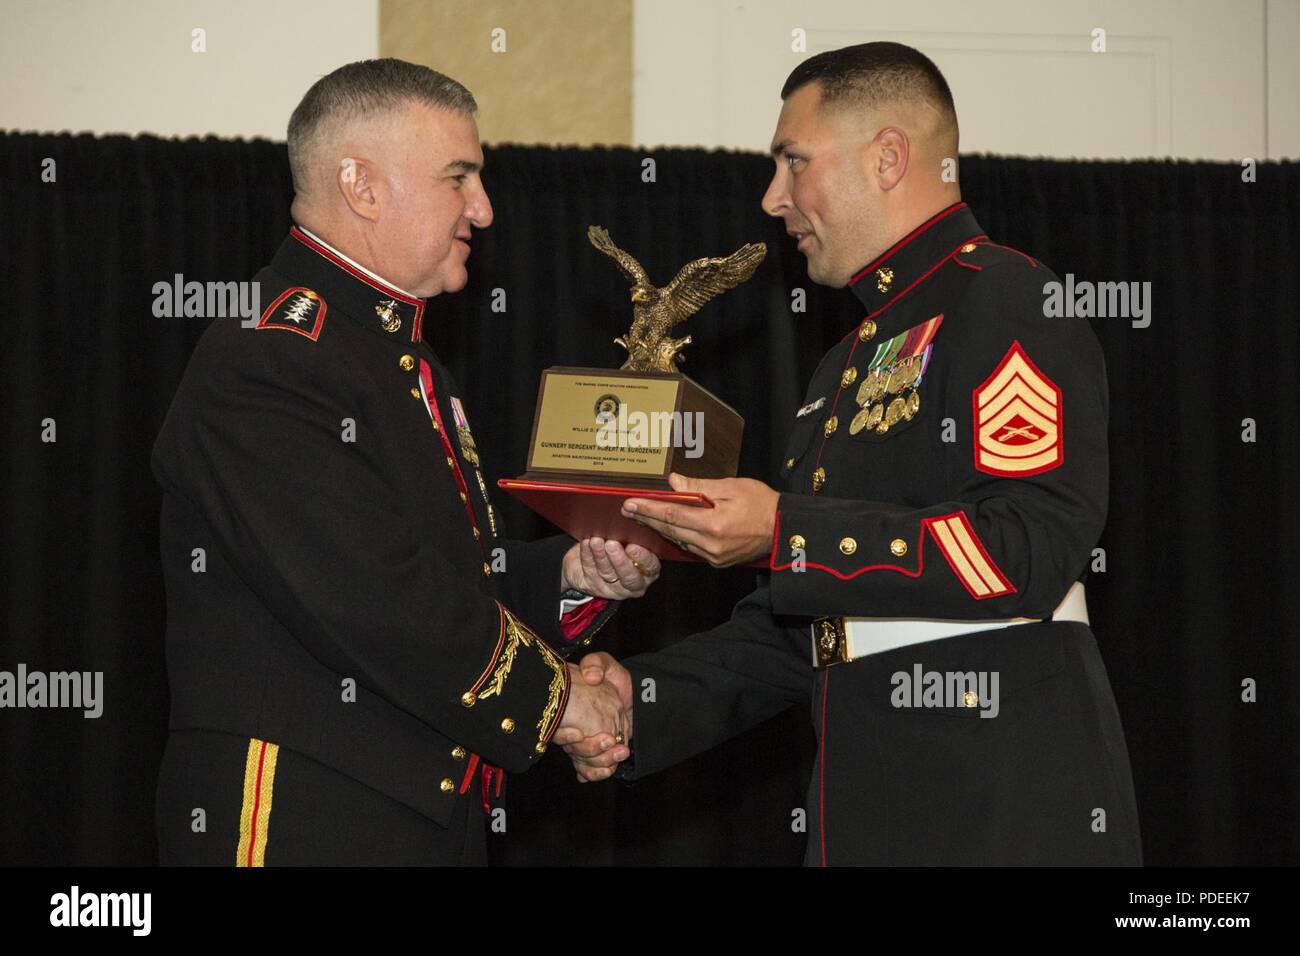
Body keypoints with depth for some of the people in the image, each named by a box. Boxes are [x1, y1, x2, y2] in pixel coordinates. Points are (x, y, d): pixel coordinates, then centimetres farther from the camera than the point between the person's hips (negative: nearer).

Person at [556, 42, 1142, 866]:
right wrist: (646, 701, 5)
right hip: (866, 811, 8)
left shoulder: (1007, 301, -6)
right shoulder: (853, 363, 22)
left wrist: (786, 535, -20)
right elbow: (801, 627, 21)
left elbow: (1032, 551, -20)